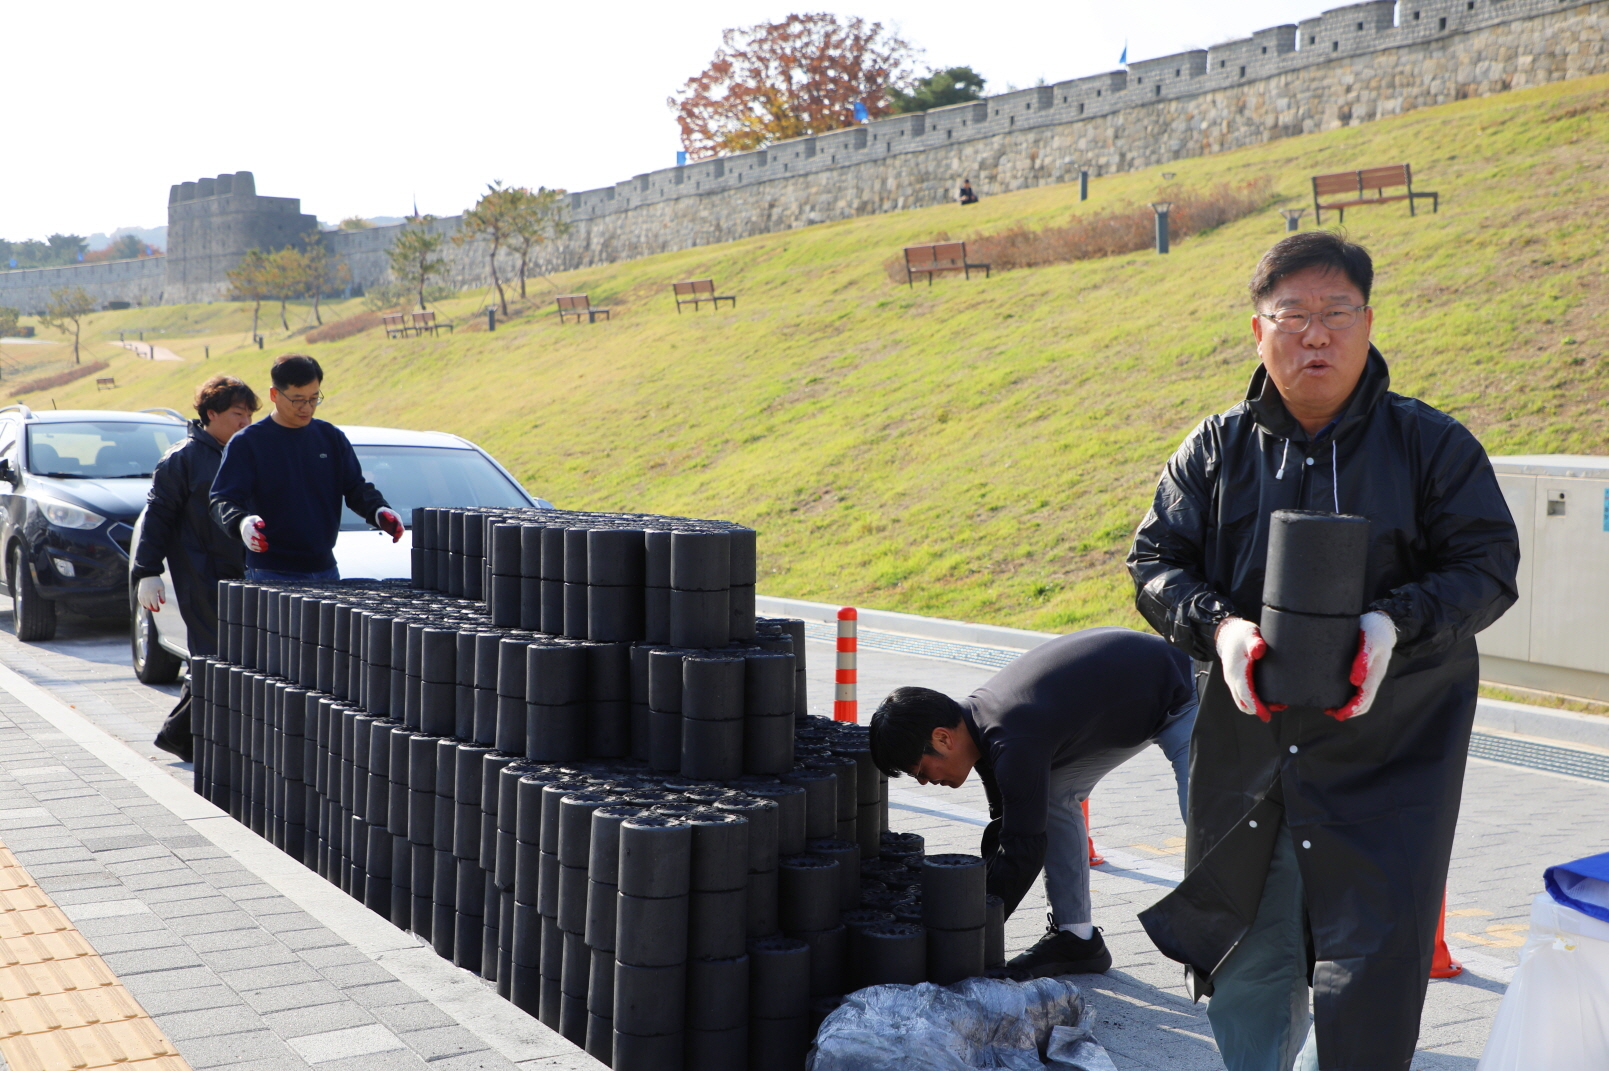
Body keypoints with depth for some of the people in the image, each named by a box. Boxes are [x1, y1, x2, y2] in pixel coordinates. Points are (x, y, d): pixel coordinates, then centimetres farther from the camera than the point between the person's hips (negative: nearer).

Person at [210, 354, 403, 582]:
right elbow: (222, 500, -10)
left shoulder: (331, 438, 8)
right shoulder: (246, 443, -4)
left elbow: (356, 488, 10)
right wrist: (241, 523, -32)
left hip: (325, 571, 4)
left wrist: (378, 511, -12)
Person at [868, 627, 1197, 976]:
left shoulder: (1014, 744, -34)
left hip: (1178, 695, -9)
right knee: (1053, 796, 5)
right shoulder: (981, 719, -4)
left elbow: (1024, 848, -28)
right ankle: (1076, 937, 10)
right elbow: (1005, 827, 5)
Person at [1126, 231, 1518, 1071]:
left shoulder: (1431, 444, 0)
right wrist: (1217, 626, -15)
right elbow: (1156, 561, 5)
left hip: (1387, 758, -2)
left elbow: (1485, 565, -1)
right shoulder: (1215, 450, 6)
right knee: (1247, 962, 14)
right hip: (1243, 757, 3)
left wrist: (1396, 624, -20)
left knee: (1371, 968, -1)